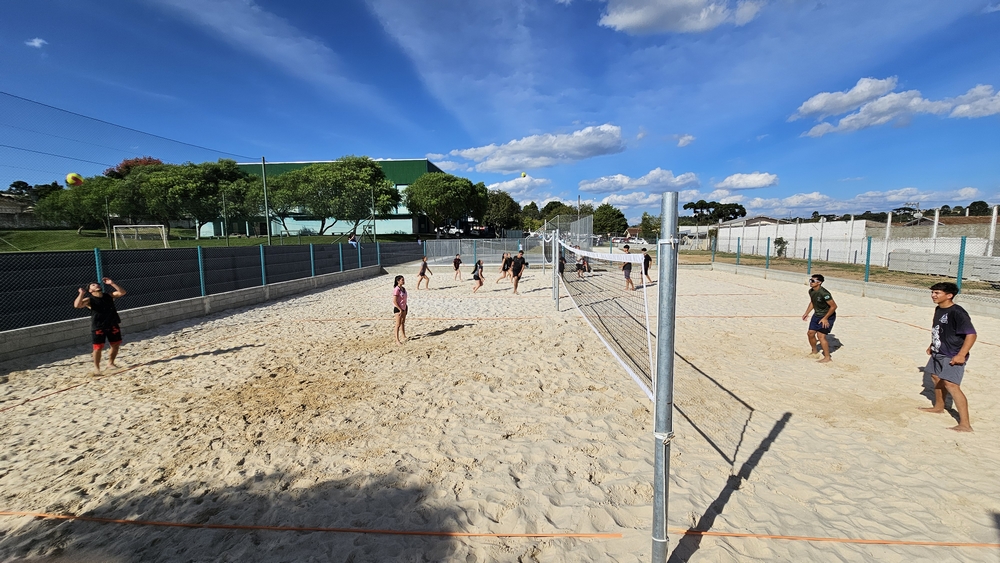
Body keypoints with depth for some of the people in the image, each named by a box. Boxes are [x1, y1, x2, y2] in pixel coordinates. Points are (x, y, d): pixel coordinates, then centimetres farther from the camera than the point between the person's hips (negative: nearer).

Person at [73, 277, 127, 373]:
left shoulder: (109, 296, 9)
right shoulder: (89, 300, -3)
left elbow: (122, 292, -1)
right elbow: (77, 305, -20)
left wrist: (112, 283, -6)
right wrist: (81, 293, -23)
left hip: (113, 325, 4)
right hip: (98, 327, -4)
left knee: (116, 345, 11)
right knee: (98, 348, -3)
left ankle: (110, 363, 30)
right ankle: (96, 367, 11)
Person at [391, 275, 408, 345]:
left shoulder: (403, 289, 6)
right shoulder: (396, 289, -20)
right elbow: (394, 301, -21)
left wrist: (406, 307, 10)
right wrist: (400, 309, -19)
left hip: (403, 308, 8)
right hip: (398, 309, -8)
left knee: (403, 323, 20)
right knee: (398, 324, -3)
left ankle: (403, 336, 35)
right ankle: (397, 340, 4)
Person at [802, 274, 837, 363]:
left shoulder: (824, 293, -29)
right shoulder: (811, 291, -3)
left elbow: (834, 306, -24)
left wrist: (825, 318, -21)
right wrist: (806, 313, 12)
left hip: (828, 316, -8)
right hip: (817, 314, 8)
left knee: (820, 335, -12)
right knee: (810, 333, 10)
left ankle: (827, 357, 0)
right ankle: (814, 351, 32)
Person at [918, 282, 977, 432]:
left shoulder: (957, 312, -21)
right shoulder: (938, 309, 7)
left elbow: (971, 334, -24)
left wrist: (961, 355, -27)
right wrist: (932, 345, 23)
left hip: (953, 356, -10)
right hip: (938, 353, 10)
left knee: (951, 384, -16)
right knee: (936, 377, 22)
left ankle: (965, 424, -13)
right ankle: (939, 407, 43)